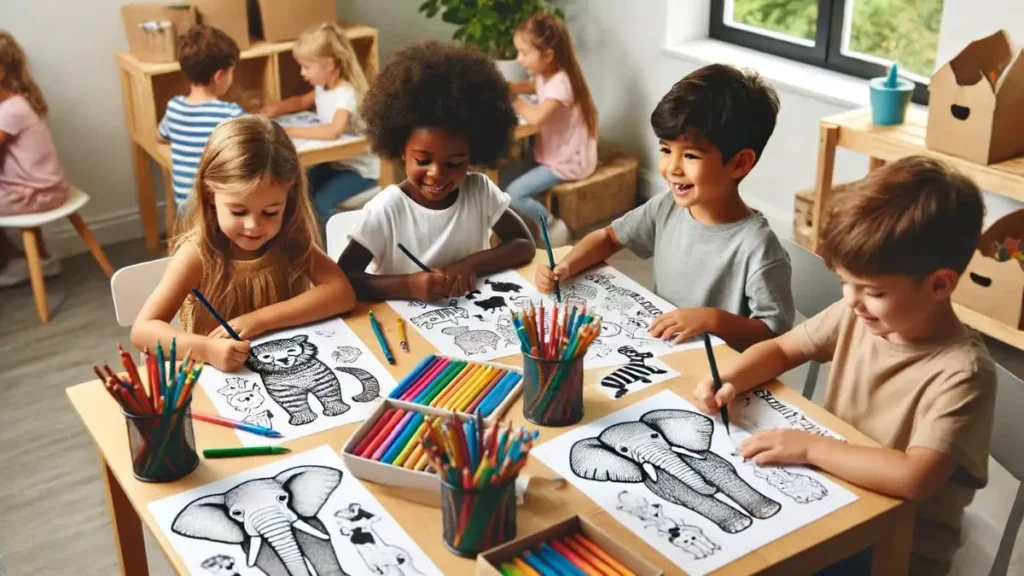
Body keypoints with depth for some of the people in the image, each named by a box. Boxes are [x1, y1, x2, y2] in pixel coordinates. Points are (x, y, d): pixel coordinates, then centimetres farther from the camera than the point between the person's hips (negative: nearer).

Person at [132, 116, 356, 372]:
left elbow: (342, 293, -17)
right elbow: (142, 330, -17)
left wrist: (259, 320, -23)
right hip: (220, 377, -2)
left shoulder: (292, 239, -5)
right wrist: (206, 349, -34)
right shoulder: (199, 253, -13)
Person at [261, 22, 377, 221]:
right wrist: (274, 109, 6)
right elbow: (302, 101, 25)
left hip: (360, 169, -9)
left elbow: (334, 131, -43)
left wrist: (292, 131, -36)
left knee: (320, 205, -26)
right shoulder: (323, 88, 2)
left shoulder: (346, 93, -26)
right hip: (335, 163, 9)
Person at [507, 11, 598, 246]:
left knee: (513, 194, -17)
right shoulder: (546, 76, 3)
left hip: (567, 163, -10)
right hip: (555, 153, 10)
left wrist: (517, 103, -19)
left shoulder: (559, 84, -27)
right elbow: (530, 86, 23)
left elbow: (536, 118, -40)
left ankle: (554, 226, 0)